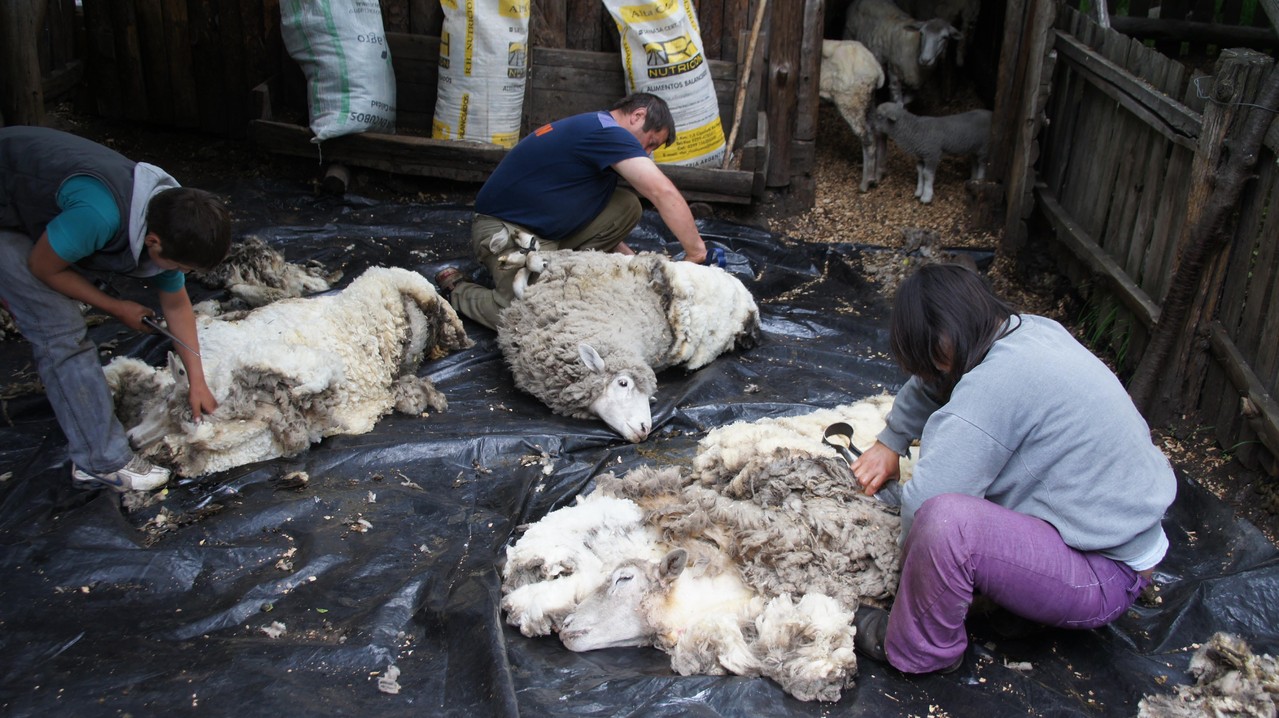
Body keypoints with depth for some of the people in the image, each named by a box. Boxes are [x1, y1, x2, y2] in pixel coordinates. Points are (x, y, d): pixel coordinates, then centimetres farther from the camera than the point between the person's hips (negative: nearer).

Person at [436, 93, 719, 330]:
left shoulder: (591, 129, 14)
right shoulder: (608, 132, -17)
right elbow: (664, 193, -26)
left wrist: (631, 257, 10)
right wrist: (696, 252, -22)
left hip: (549, 229, 9)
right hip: (506, 229, -9)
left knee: (626, 208, -4)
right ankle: (456, 288, 0)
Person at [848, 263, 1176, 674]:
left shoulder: (996, 384, -28)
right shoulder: (1027, 329, -1)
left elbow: (924, 500, -25)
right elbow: (932, 386, 19)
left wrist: (912, 562, -7)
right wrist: (890, 442, 20)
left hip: (1102, 579, -10)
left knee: (944, 522, -33)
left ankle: (919, 651, -5)